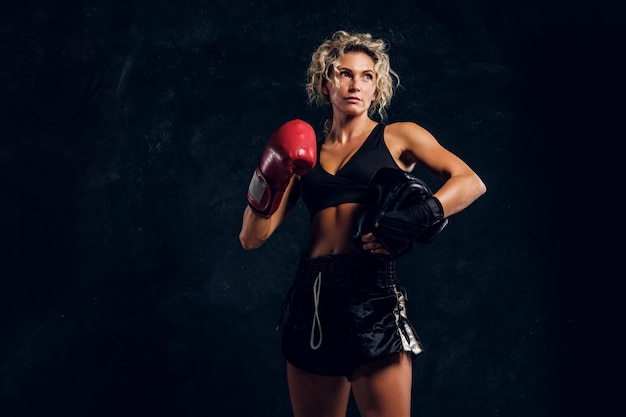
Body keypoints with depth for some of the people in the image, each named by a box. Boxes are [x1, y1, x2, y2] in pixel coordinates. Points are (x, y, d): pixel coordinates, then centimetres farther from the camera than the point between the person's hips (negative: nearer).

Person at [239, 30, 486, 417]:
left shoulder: (398, 136, 8)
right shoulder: (307, 152, 15)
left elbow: (472, 182, -5)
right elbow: (253, 237, 12)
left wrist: (418, 217, -20)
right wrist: (270, 179, -4)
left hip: (373, 289, -3)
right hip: (312, 296, 4)